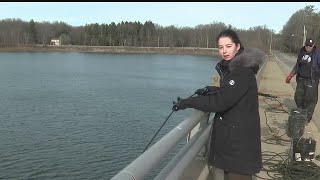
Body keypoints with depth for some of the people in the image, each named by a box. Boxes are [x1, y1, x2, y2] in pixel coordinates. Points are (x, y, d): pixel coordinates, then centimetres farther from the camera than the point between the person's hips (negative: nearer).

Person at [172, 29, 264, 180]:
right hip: (228, 135, 9)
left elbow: (220, 102, -25)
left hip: (239, 139, -9)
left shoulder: (243, 71, -20)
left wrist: (188, 102, -21)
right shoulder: (230, 67, 9)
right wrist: (211, 90, 6)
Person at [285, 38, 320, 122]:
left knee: (310, 99, -1)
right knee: (298, 97, 11)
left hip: (311, 81, -5)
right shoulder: (301, 52, 6)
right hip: (301, 79, 6)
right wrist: (291, 75, 16)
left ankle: (307, 117, 11)